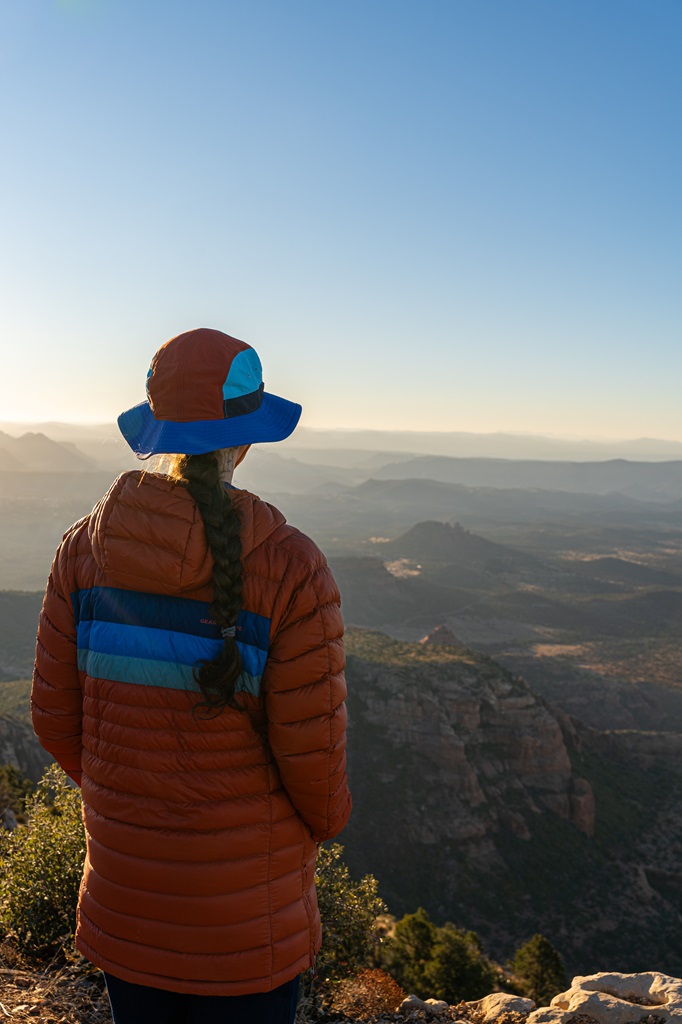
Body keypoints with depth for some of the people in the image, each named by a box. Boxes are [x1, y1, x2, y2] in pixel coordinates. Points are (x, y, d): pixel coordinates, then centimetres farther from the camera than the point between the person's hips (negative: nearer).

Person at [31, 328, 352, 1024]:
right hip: (244, 912, -4)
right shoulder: (288, 567, -22)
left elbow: (55, 720, -2)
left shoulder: (84, 548, -10)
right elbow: (312, 751, -16)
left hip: (121, 894, 4)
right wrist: (325, 819, 7)